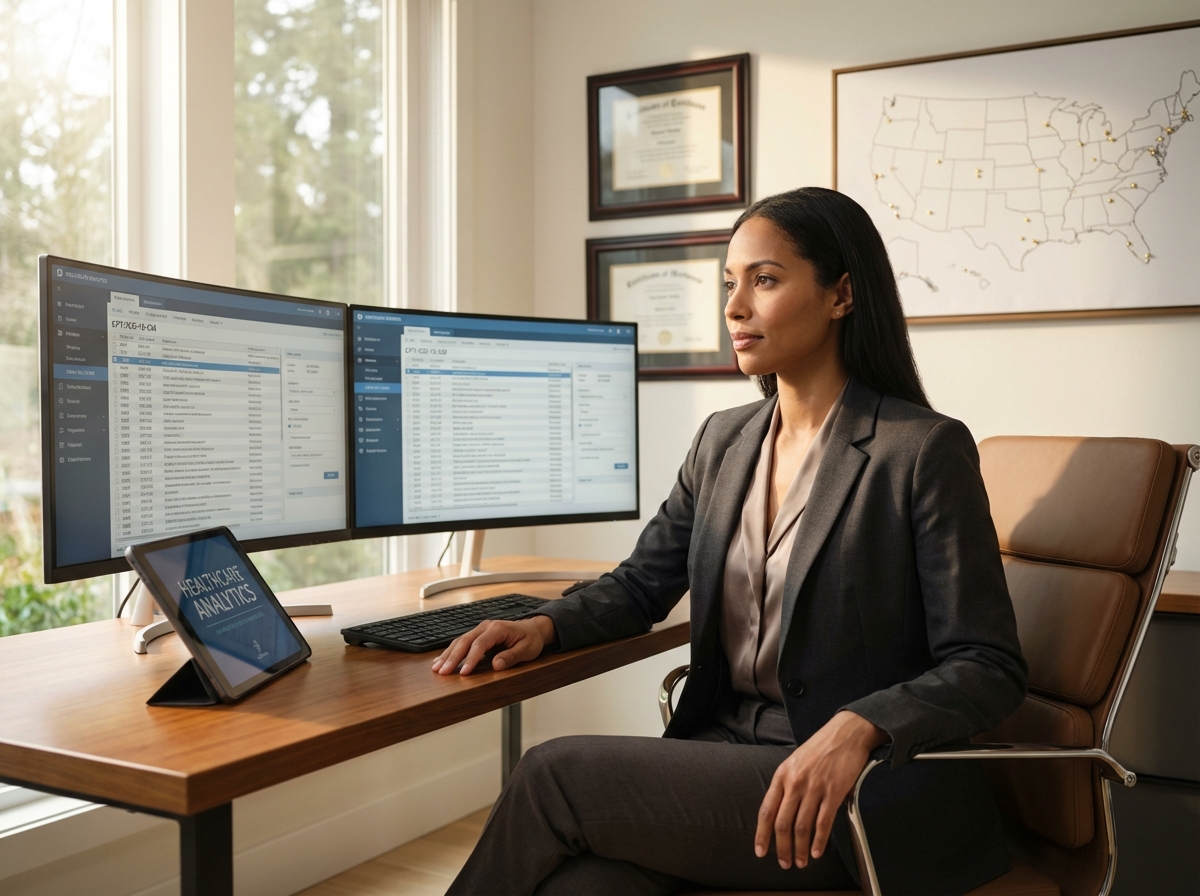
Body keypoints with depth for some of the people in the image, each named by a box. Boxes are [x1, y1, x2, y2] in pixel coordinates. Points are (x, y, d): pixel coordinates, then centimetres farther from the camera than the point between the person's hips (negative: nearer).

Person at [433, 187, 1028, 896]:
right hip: (723, 747, 5)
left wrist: (858, 727, -28)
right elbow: (642, 584, 19)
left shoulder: (926, 449, -9)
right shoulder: (723, 441, 11)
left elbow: (989, 669, -10)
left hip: (867, 788, -5)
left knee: (556, 774, -20)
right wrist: (546, 626, -1)